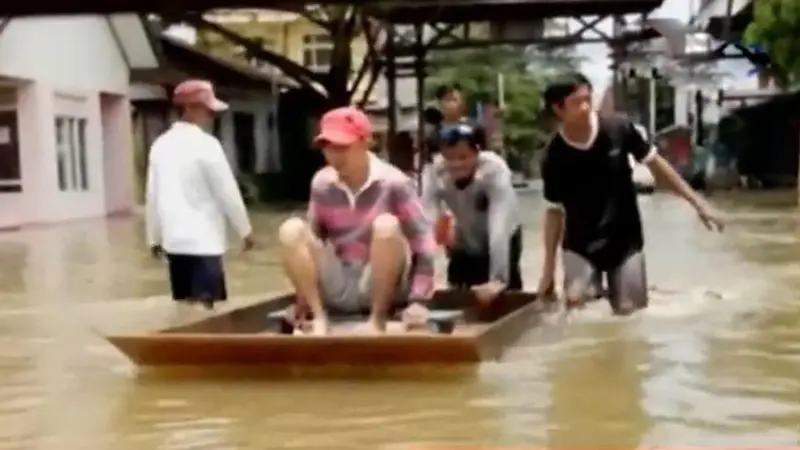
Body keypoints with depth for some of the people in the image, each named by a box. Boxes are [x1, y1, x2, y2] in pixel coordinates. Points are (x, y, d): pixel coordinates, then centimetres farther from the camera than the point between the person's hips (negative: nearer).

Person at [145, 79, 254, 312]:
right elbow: (227, 192, -8)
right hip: (203, 242, -7)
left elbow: (153, 195, 10)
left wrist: (154, 237, 19)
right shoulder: (206, 144, -11)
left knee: (185, 307, 13)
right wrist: (245, 230, 4)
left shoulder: (160, 145, 7)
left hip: (174, 241, 7)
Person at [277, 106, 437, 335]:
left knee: (386, 225, -31)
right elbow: (313, 239, 10)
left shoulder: (394, 183, -14)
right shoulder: (322, 184, -1)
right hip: (338, 290, 4)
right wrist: (303, 297, 5)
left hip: (381, 288, -3)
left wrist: (418, 300, -22)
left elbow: (423, 243, -15)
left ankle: (378, 319, -16)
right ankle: (319, 317, -14)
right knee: (291, 230, -16)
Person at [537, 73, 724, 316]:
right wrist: (549, 267, -1)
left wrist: (696, 201, 0)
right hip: (580, 247, -1)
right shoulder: (554, 158, -13)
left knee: (630, 314, 3)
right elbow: (555, 211, -1)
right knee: (574, 305, -17)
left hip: (625, 242, 1)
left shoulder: (618, 128, -13)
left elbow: (654, 163, 0)